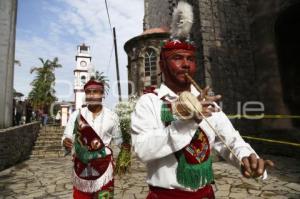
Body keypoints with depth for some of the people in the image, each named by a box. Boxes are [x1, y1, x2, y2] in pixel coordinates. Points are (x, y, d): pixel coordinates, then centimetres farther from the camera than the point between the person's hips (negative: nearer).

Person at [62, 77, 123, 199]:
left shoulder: (112, 116, -5)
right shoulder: (76, 115, -4)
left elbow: (118, 141, 6)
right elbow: (67, 137, -3)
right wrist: (66, 142, -25)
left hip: (103, 166, -1)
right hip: (81, 167, 1)